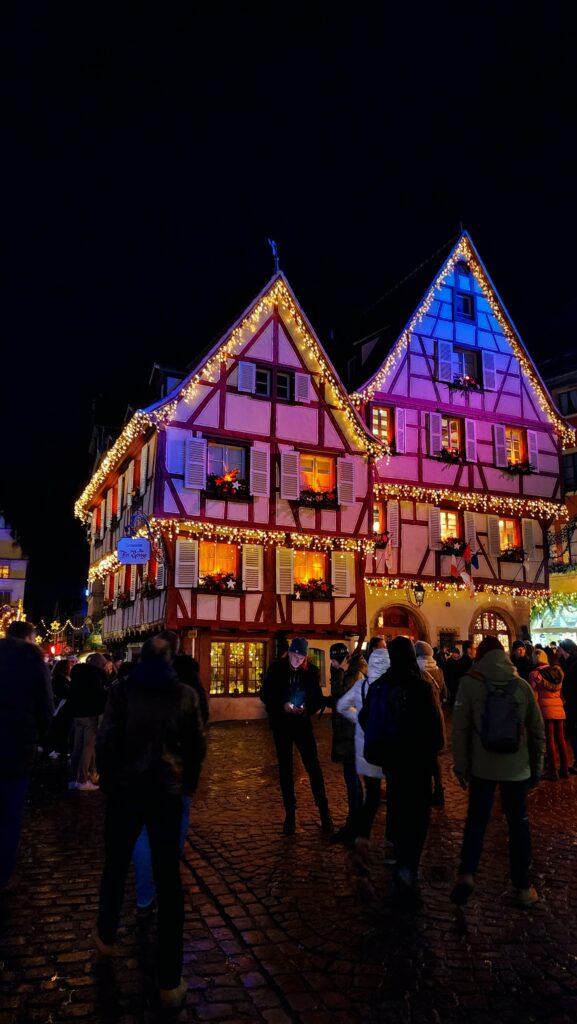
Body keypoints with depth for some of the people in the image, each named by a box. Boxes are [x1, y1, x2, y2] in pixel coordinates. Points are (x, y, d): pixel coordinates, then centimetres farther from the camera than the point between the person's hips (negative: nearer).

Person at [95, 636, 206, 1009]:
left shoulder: (123, 689, -5)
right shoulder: (186, 693, -2)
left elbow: (106, 739, -7)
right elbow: (198, 744, 2)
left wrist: (107, 778, 8)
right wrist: (189, 782, 17)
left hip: (126, 788, 0)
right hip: (168, 791, 0)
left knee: (116, 866, 22)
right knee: (169, 879, 5)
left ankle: (107, 938, 44)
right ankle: (170, 982, 10)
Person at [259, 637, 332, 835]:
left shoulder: (311, 670, -6)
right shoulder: (276, 668, -8)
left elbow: (318, 697, 0)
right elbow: (264, 694, -5)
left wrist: (308, 708, -20)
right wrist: (282, 705, -20)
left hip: (302, 722, 0)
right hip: (281, 724, 0)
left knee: (313, 766, -3)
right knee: (285, 768, 8)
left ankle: (324, 812, 8)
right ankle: (290, 814, 18)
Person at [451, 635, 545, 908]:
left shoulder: (469, 682, -5)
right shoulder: (522, 684, 1)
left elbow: (460, 728, -7)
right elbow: (537, 730, 5)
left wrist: (460, 765, 2)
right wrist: (537, 766, 14)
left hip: (482, 766, -1)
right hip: (516, 767, 1)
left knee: (476, 820, 12)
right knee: (518, 822, 12)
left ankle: (466, 874, 1)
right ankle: (522, 887, 18)